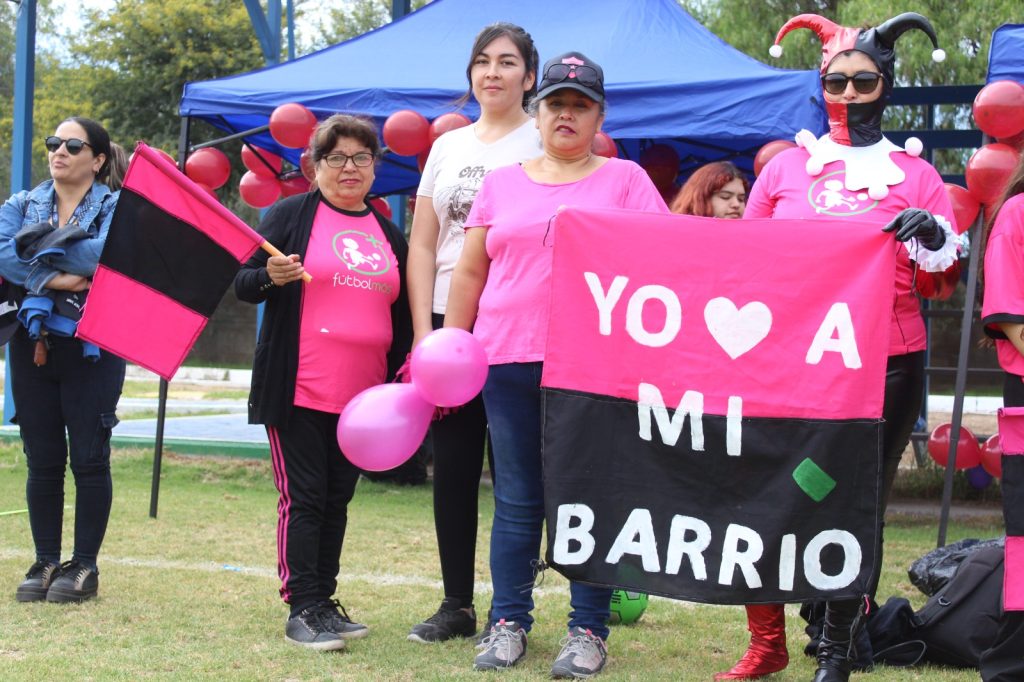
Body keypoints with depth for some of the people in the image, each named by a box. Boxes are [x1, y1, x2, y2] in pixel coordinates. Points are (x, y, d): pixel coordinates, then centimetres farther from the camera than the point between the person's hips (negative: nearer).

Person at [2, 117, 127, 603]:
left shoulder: (115, 207, 1)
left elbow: (107, 252, -20)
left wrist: (40, 243, -14)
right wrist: (51, 277, -20)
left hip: (91, 348, -3)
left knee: (90, 459, 1)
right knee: (42, 461, 7)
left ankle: (85, 566, 10)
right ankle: (46, 563, 16)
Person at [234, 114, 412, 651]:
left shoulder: (390, 236, 15)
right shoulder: (290, 215, 2)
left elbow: (402, 319, 20)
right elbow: (243, 284, 0)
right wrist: (270, 276, -21)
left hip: (362, 397, 5)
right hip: (299, 392, -5)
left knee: (337, 501, 10)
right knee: (303, 499, -5)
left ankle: (323, 602, 19)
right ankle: (303, 608, -1)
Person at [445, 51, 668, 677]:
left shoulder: (625, 180, 7)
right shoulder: (502, 184, 15)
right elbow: (470, 273, 16)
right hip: (508, 363, 2)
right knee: (517, 501, 7)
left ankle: (588, 631, 9)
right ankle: (509, 623, 16)